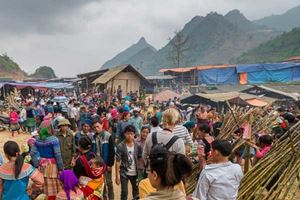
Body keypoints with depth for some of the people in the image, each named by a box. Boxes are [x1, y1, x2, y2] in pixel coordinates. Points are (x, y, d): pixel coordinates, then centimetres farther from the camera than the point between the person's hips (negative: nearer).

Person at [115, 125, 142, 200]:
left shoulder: (138, 146, -4)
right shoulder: (120, 146, -12)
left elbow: (140, 159, 4)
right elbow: (118, 161, -11)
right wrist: (117, 175, -13)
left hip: (135, 173, 3)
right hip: (124, 173, -3)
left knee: (136, 191, 17)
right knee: (124, 192, 5)